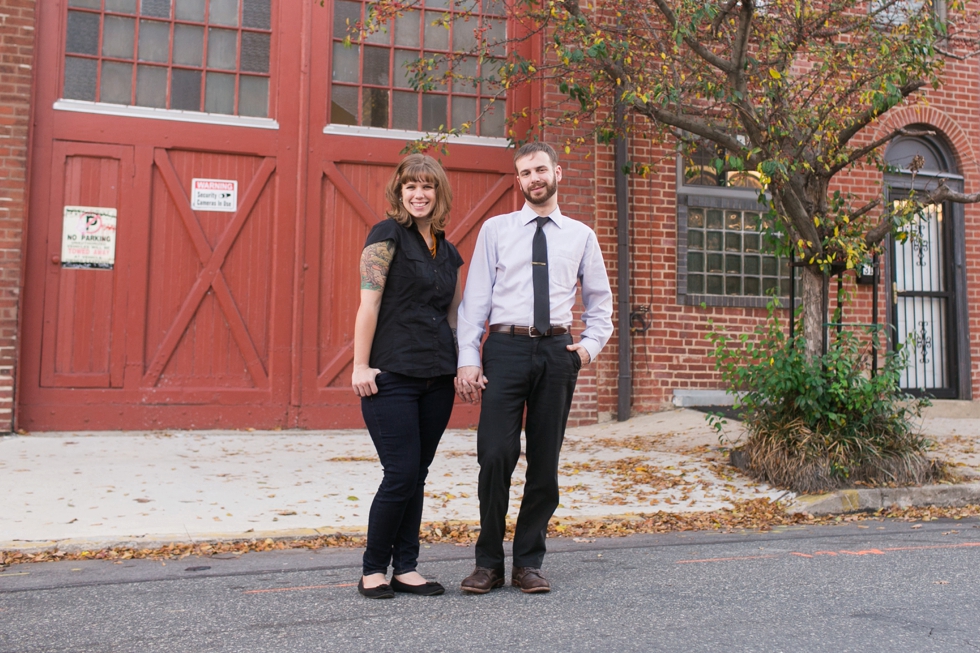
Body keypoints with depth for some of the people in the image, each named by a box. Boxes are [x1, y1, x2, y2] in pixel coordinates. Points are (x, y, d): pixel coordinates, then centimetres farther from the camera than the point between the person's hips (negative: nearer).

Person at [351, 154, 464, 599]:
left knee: (417, 477, 10)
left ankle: (406, 569, 20)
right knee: (401, 475, -6)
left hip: (437, 379, 6)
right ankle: (373, 570, 12)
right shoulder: (387, 234, -2)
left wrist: (463, 365, 11)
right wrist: (360, 366, -14)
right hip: (392, 375, -6)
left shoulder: (447, 251, 16)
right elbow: (368, 301, -9)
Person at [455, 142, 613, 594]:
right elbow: (475, 298, 4)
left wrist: (592, 345, 4)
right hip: (506, 347, -2)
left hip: (557, 350, 2)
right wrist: (467, 359, -6)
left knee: (545, 460, 6)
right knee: (495, 454, -9)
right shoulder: (495, 230, 9)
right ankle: (488, 563, 7)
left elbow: (600, 300, 21)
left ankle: (529, 563, 18)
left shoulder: (581, 236, 14)